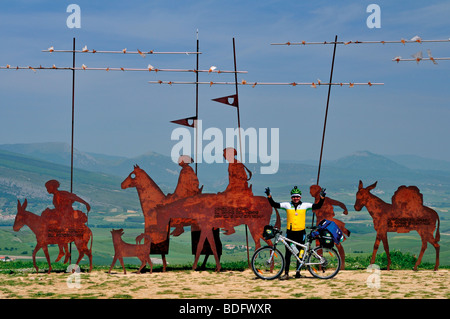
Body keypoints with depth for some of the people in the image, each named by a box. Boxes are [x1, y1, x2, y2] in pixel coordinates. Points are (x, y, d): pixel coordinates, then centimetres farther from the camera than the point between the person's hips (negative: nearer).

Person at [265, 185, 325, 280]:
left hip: (301, 233, 1)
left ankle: (298, 272, 20)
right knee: (288, 254, -3)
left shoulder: (305, 205, 3)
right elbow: (274, 204, 1)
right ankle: (286, 273, -1)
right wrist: (269, 196, -10)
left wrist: (322, 197, -9)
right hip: (290, 233, 0)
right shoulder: (287, 205, 2)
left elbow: (317, 206, 3)